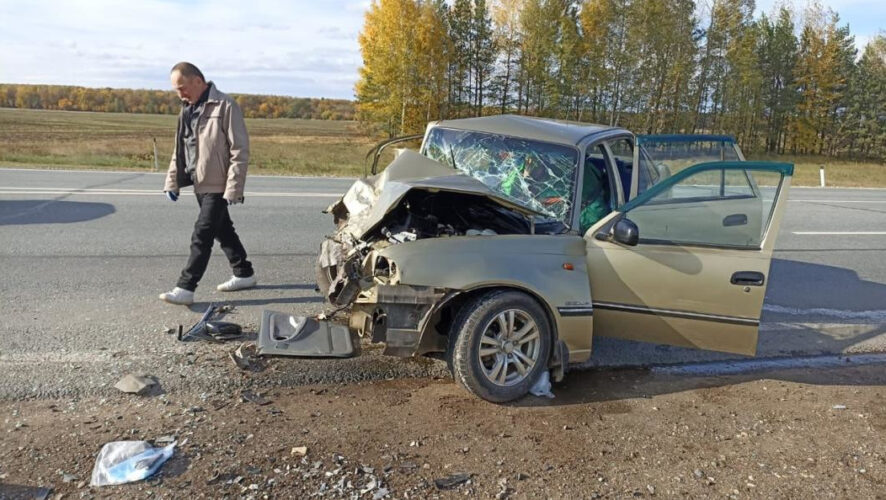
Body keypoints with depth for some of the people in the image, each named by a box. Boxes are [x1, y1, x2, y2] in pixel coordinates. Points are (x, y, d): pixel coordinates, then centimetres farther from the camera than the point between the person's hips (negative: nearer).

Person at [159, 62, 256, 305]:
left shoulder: (225, 106, -13)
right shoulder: (188, 109, 12)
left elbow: (240, 150, -16)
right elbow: (180, 149, 18)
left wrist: (233, 188, -19)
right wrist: (172, 181, 13)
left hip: (218, 185, -9)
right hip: (200, 184, 9)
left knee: (202, 236, -7)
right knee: (222, 231, 16)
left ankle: (185, 288, -2)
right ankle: (244, 274, 30)